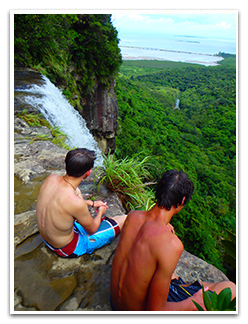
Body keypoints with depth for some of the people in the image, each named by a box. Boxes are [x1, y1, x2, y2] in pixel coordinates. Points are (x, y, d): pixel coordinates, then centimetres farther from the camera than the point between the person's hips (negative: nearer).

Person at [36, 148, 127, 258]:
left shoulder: (51, 178, -18)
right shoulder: (77, 203, -38)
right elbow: (92, 229, -16)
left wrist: (91, 203, 8)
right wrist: (100, 213, 5)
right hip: (68, 249, -6)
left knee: (77, 191, 21)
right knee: (124, 219, -3)